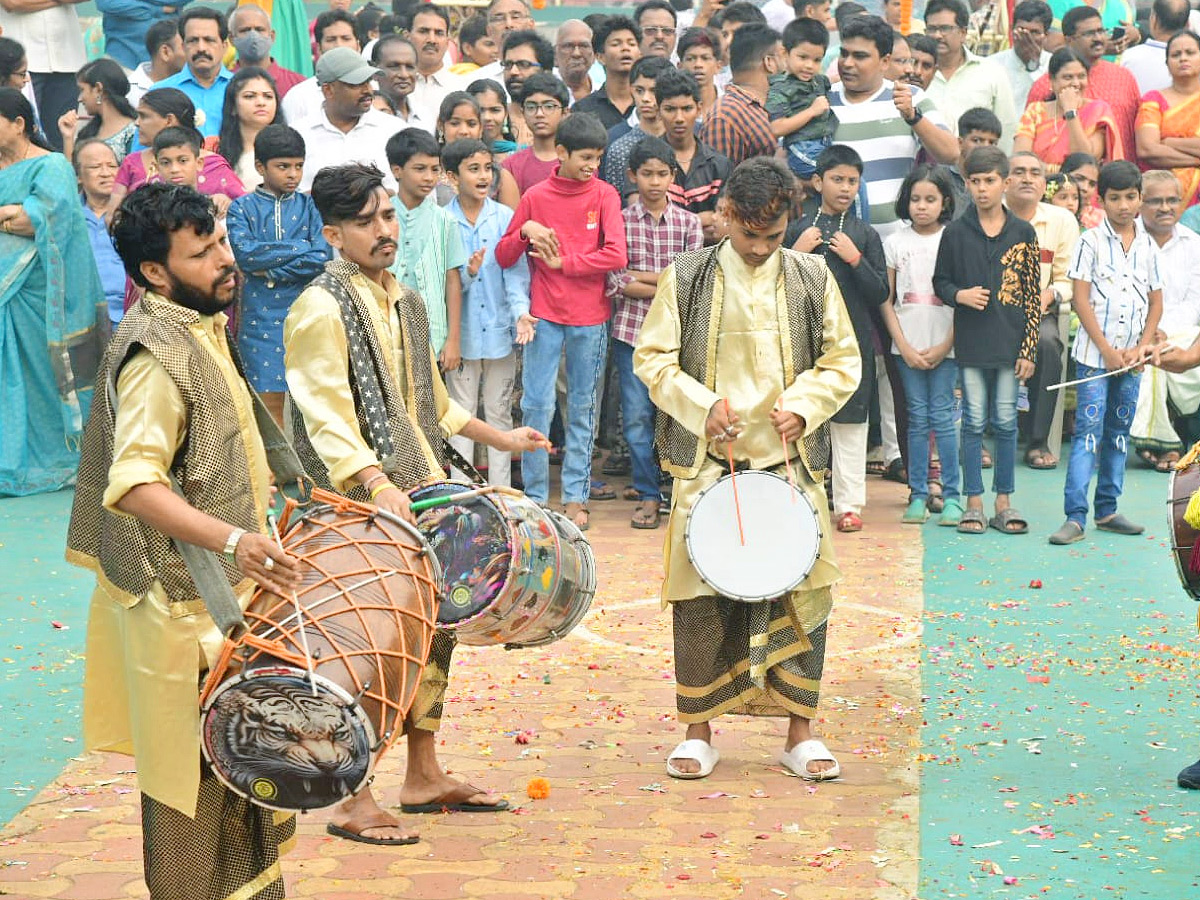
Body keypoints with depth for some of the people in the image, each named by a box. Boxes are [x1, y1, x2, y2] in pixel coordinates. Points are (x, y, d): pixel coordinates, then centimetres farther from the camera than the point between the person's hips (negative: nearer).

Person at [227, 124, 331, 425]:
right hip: (262, 317, -1)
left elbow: (323, 257, -7)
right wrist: (300, 247, -9)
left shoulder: (310, 206, 6)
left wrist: (272, 269, -12)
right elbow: (245, 254, -12)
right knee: (270, 399, 1)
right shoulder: (243, 208, 4)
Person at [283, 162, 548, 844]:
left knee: (433, 626, 13)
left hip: (422, 493, 8)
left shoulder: (406, 302, 14)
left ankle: (425, 775, 26)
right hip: (361, 506, -8)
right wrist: (376, 482, -35)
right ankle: (354, 803, 2)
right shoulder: (321, 310, -13)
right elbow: (328, 416, -23)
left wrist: (500, 438, 29)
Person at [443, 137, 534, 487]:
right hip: (462, 333, -1)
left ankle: (500, 493, 16)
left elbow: (515, 269, -5)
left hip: (500, 330, 1)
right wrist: (467, 273, -23)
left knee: (499, 413, 9)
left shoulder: (505, 218, 1)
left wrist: (520, 311, -21)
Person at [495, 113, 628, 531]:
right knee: (537, 405, -4)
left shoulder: (605, 195, 0)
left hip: (590, 318, 0)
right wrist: (524, 232, -15)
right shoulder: (535, 197, 2)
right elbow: (503, 257, 4)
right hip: (545, 315, 0)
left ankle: (575, 497, 14)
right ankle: (535, 496, 6)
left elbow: (616, 256, -10)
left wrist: (563, 262, -11)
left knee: (582, 408, 7)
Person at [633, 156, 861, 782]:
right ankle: (699, 729, 14)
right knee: (701, 596, -1)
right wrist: (703, 406, -12)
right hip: (707, 461, -1)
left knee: (800, 589, 1)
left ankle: (800, 731, 13)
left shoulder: (812, 279, 6)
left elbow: (843, 361, 9)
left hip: (790, 459, 1)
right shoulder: (686, 277, 2)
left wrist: (801, 406, -9)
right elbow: (652, 358, 3)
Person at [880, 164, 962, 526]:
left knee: (942, 416, -3)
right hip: (907, 346, 2)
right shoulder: (895, 242, 6)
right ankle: (918, 495, 9)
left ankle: (951, 495, 3)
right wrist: (905, 346, -3)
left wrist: (945, 346, -7)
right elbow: (886, 300, 6)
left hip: (944, 345, -2)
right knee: (917, 418, 5)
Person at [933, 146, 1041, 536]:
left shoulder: (1022, 233, 2)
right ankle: (974, 503, 10)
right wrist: (959, 295, -13)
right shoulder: (955, 233, 1)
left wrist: (1028, 348, -3)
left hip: (1010, 342, 0)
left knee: (1006, 422, 5)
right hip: (971, 343, 0)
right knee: (974, 422, 4)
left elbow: (1033, 295, 2)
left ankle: (1003, 503, 13)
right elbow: (940, 281, 10)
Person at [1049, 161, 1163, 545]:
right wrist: (1108, 351, -12)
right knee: (1088, 432, -9)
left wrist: (1142, 347, -3)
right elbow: (1080, 299, -8)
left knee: (1119, 433, 11)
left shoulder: (1148, 246, 8)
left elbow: (1156, 303, 11)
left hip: (1131, 358, 5)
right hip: (1094, 353, -5)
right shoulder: (1091, 241, -5)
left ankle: (1107, 510, 19)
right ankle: (1075, 517, -12)